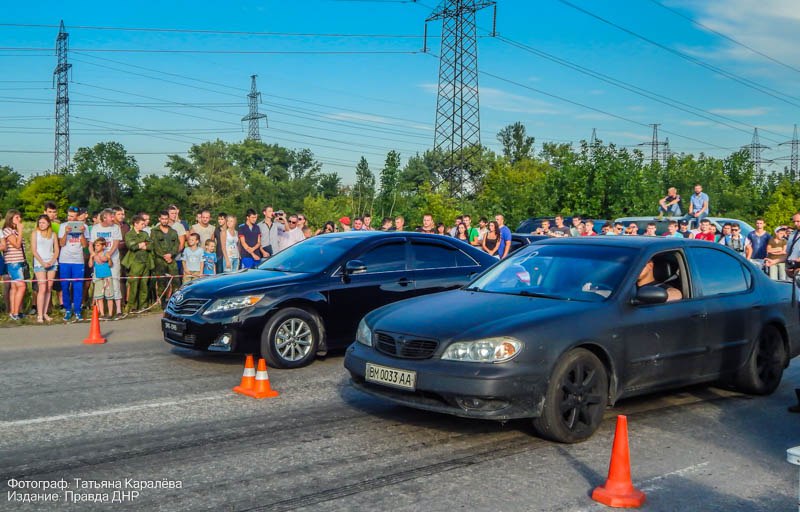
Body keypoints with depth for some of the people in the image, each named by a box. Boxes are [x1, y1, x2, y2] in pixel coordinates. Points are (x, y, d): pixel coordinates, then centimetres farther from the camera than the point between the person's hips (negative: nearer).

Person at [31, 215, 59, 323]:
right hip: (39, 264, -3)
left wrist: (52, 261, -8)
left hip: (52, 264, 3)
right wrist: (42, 262, -11)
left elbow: (56, 250, 8)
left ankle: (45, 313, 8)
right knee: (42, 289, -11)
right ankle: (39, 315, -9)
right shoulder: (35, 233, 4)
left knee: (49, 289, 3)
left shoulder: (53, 234, 10)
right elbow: (34, 250, -2)